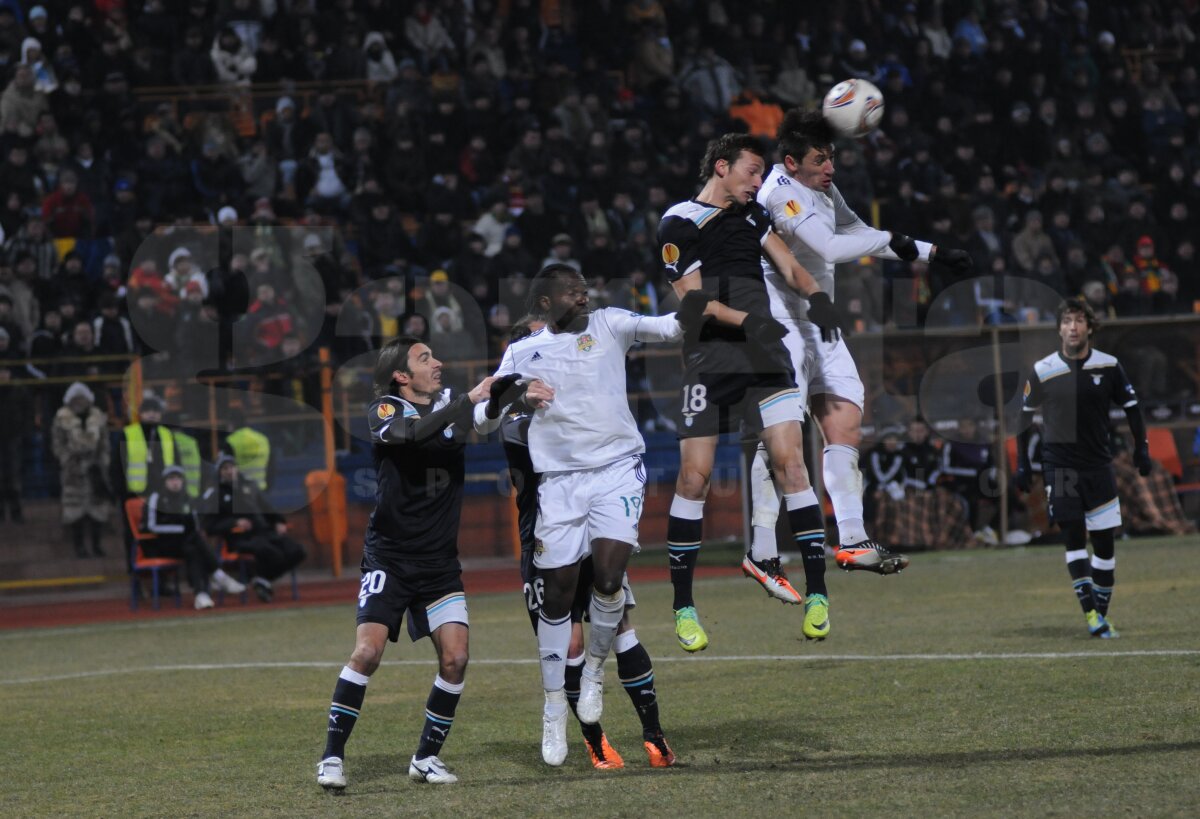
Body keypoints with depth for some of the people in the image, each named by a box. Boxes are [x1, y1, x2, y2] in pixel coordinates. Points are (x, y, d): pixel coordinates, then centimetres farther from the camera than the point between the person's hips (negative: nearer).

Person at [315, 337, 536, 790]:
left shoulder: (451, 403, 7)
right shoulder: (383, 411, -7)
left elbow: (491, 409, -7)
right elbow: (412, 433, -27)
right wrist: (468, 400, -31)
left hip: (440, 561, 4)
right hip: (389, 556, -4)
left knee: (455, 657, -7)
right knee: (367, 652, -16)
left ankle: (426, 757, 9)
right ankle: (332, 757, -7)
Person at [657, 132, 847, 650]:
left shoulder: (751, 215, 18)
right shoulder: (679, 225, -2)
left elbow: (788, 266, 16)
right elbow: (692, 298, -8)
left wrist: (815, 295, -6)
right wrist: (746, 321, -22)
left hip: (764, 356, 4)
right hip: (709, 362, -4)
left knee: (790, 461, -9)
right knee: (694, 476, -6)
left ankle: (816, 591, -8)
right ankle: (683, 605, 5)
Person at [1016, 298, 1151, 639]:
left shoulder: (1108, 366, -1)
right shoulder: (1043, 371, -4)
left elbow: (1131, 406, 10)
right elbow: (1025, 415, 6)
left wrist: (1141, 449, 5)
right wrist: (1022, 463, 5)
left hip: (1099, 466, 2)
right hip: (1058, 466, -2)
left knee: (1105, 542, 2)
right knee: (1073, 535, -14)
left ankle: (1101, 615, 13)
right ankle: (1090, 612, -18)